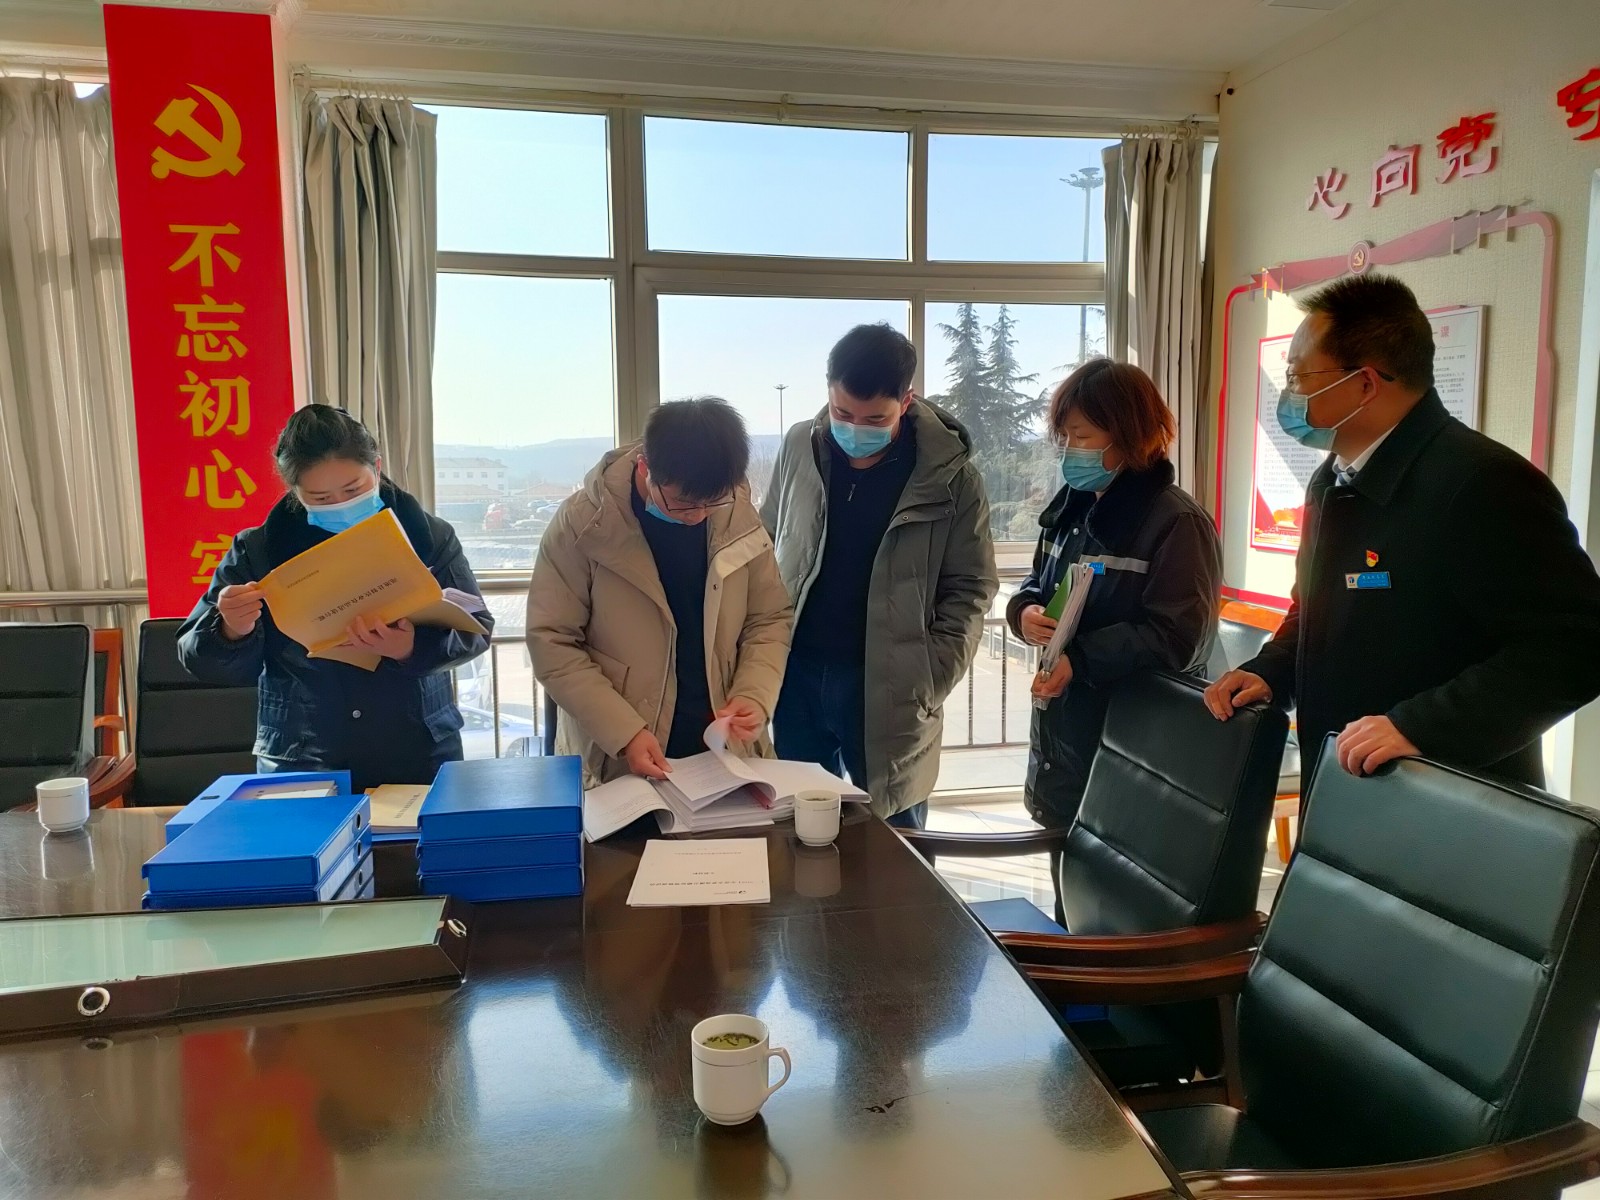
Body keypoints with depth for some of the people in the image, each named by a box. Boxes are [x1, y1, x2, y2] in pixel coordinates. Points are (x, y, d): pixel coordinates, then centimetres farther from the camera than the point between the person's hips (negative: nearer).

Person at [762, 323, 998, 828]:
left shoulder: (950, 474, -9)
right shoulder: (800, 447, 0)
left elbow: (969, 586, -4)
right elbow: (765, 546, 10)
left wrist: (930, 678, -14)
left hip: (890, 687, -3)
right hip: (798, 675, 3)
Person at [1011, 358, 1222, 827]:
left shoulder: (1177, 522, -15)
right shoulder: (1074, 506, 9)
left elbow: (1177, 637, -21)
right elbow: (1037, 583, 18)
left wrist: (1081, 660, -27)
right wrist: (1025, 612, -6)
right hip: (1060, 724, 8)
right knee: (1062, 839, 18)